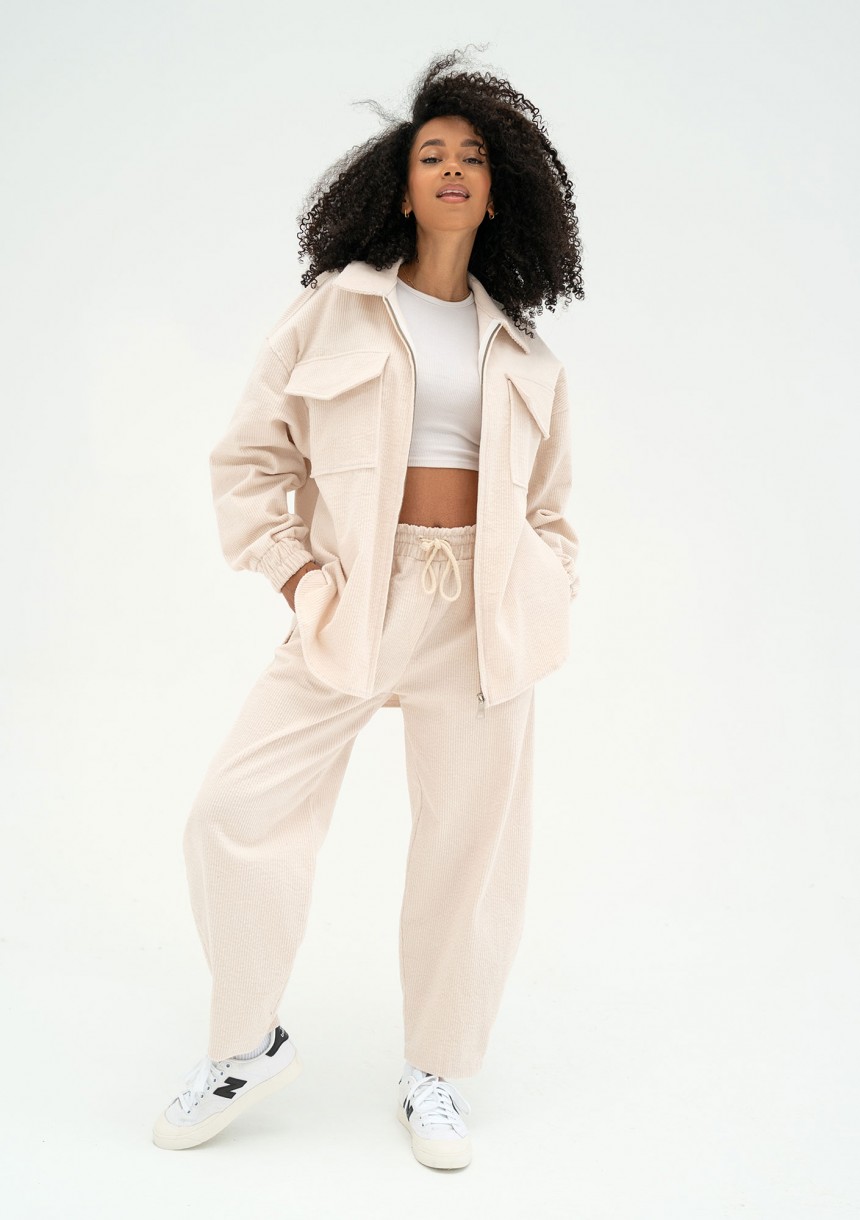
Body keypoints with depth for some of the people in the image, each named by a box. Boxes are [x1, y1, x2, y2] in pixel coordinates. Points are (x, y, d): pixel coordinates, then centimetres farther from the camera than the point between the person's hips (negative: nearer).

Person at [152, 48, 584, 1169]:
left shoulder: (523, 351, 14)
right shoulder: (334, 311, 6)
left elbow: (550, 507, 19)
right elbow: (248, 458, 7)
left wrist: (545, 604, 5)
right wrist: (292, 573, -4)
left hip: (483, 617, 2)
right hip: (353, 603, -1)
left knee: (471, 843, 3)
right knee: (235, 815, -8)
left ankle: (436, 1073, 23)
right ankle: (249, 1045, 16)